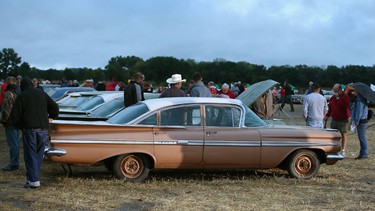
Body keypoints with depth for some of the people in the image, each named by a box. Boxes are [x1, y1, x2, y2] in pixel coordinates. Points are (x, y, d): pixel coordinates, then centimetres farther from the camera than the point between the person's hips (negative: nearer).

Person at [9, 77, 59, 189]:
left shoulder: (21, 97, -3)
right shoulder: (42, 94, 8)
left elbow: (14, 115, -6)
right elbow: (55, 107, 9)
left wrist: (20, 125, 10)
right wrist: (51, 117, 24)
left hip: (29, 130, -4)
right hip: (43, 129, 4)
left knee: (30, 155, 0)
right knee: (39, 155, 11)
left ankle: (33, 181, -4)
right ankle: (34, 177, 13)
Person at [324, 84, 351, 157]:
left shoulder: (345, 97, -8)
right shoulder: (332, 98, 12)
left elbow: (345, 106, -25)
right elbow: (330, 108, 21)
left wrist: (338, 98, -22)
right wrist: (327, 116, 13)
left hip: (343, 120, -6)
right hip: (334, 120, 6)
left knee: (344, 135, -1)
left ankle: (343, 151, -1)